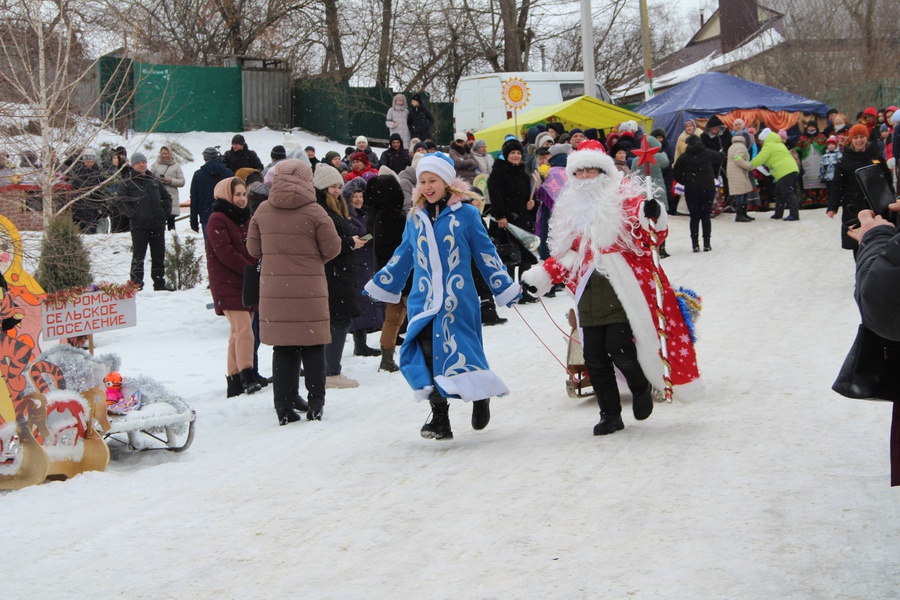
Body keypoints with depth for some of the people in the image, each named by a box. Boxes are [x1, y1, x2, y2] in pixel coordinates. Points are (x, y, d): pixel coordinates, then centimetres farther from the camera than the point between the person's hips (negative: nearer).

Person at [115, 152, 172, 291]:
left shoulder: (155, 182, 17)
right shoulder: (126, 183, 3)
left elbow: (167, 197, 26)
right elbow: (120, 202, -4)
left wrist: (166, 211, 9)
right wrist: (133, 214, -15)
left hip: (158, 224, 5)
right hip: (139, 226, -5)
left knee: (159, 255, 8)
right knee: (138, 256, -4)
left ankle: (159, 283, 16)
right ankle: (136, 284, -1)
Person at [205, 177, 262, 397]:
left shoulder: (245, 219, 19)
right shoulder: (218, 220, -7)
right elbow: (225, 253, -16)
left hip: (247, 283, 8)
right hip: (228, 284, -8)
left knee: (239, 331, 8)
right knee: (244, 329, -17)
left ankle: (234, 383, 11)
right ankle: (247, 378, -18)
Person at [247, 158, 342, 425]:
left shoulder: (262, 211, 0)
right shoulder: (314, 212, -10)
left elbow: (253, 248, 8)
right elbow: (332, 248, -4)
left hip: (273, 288, 3)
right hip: (309, 290, -3)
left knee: (282, 346, 7)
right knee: (313, 345, 8)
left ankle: (284, 407, 6)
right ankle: (316, 403, 8)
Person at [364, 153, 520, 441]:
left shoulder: (466, 214, 0)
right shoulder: (415, 218, 12)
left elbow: (485, 254, 6)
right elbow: (403, 257, 23)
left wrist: (505, 288, 6)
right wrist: (379, 285, 25)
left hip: (458, 300, -3)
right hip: (424, 301, 3)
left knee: (459, 352, -5)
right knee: (426, 352, -11)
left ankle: (481, 395, 24)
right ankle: (439, 417, -4)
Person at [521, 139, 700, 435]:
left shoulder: (624, 198, 0)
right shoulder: (572, 208, 17)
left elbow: (652, 236, -10)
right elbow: (568, 253, 23)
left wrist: (653, 217, -31)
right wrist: (541, 276, 15)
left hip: (623, 290, -5)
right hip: (590, 294, 6)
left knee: (620, 349, -15)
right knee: (594, 357, 3)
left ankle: (642, 387, 16)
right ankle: (609, 414, 16)